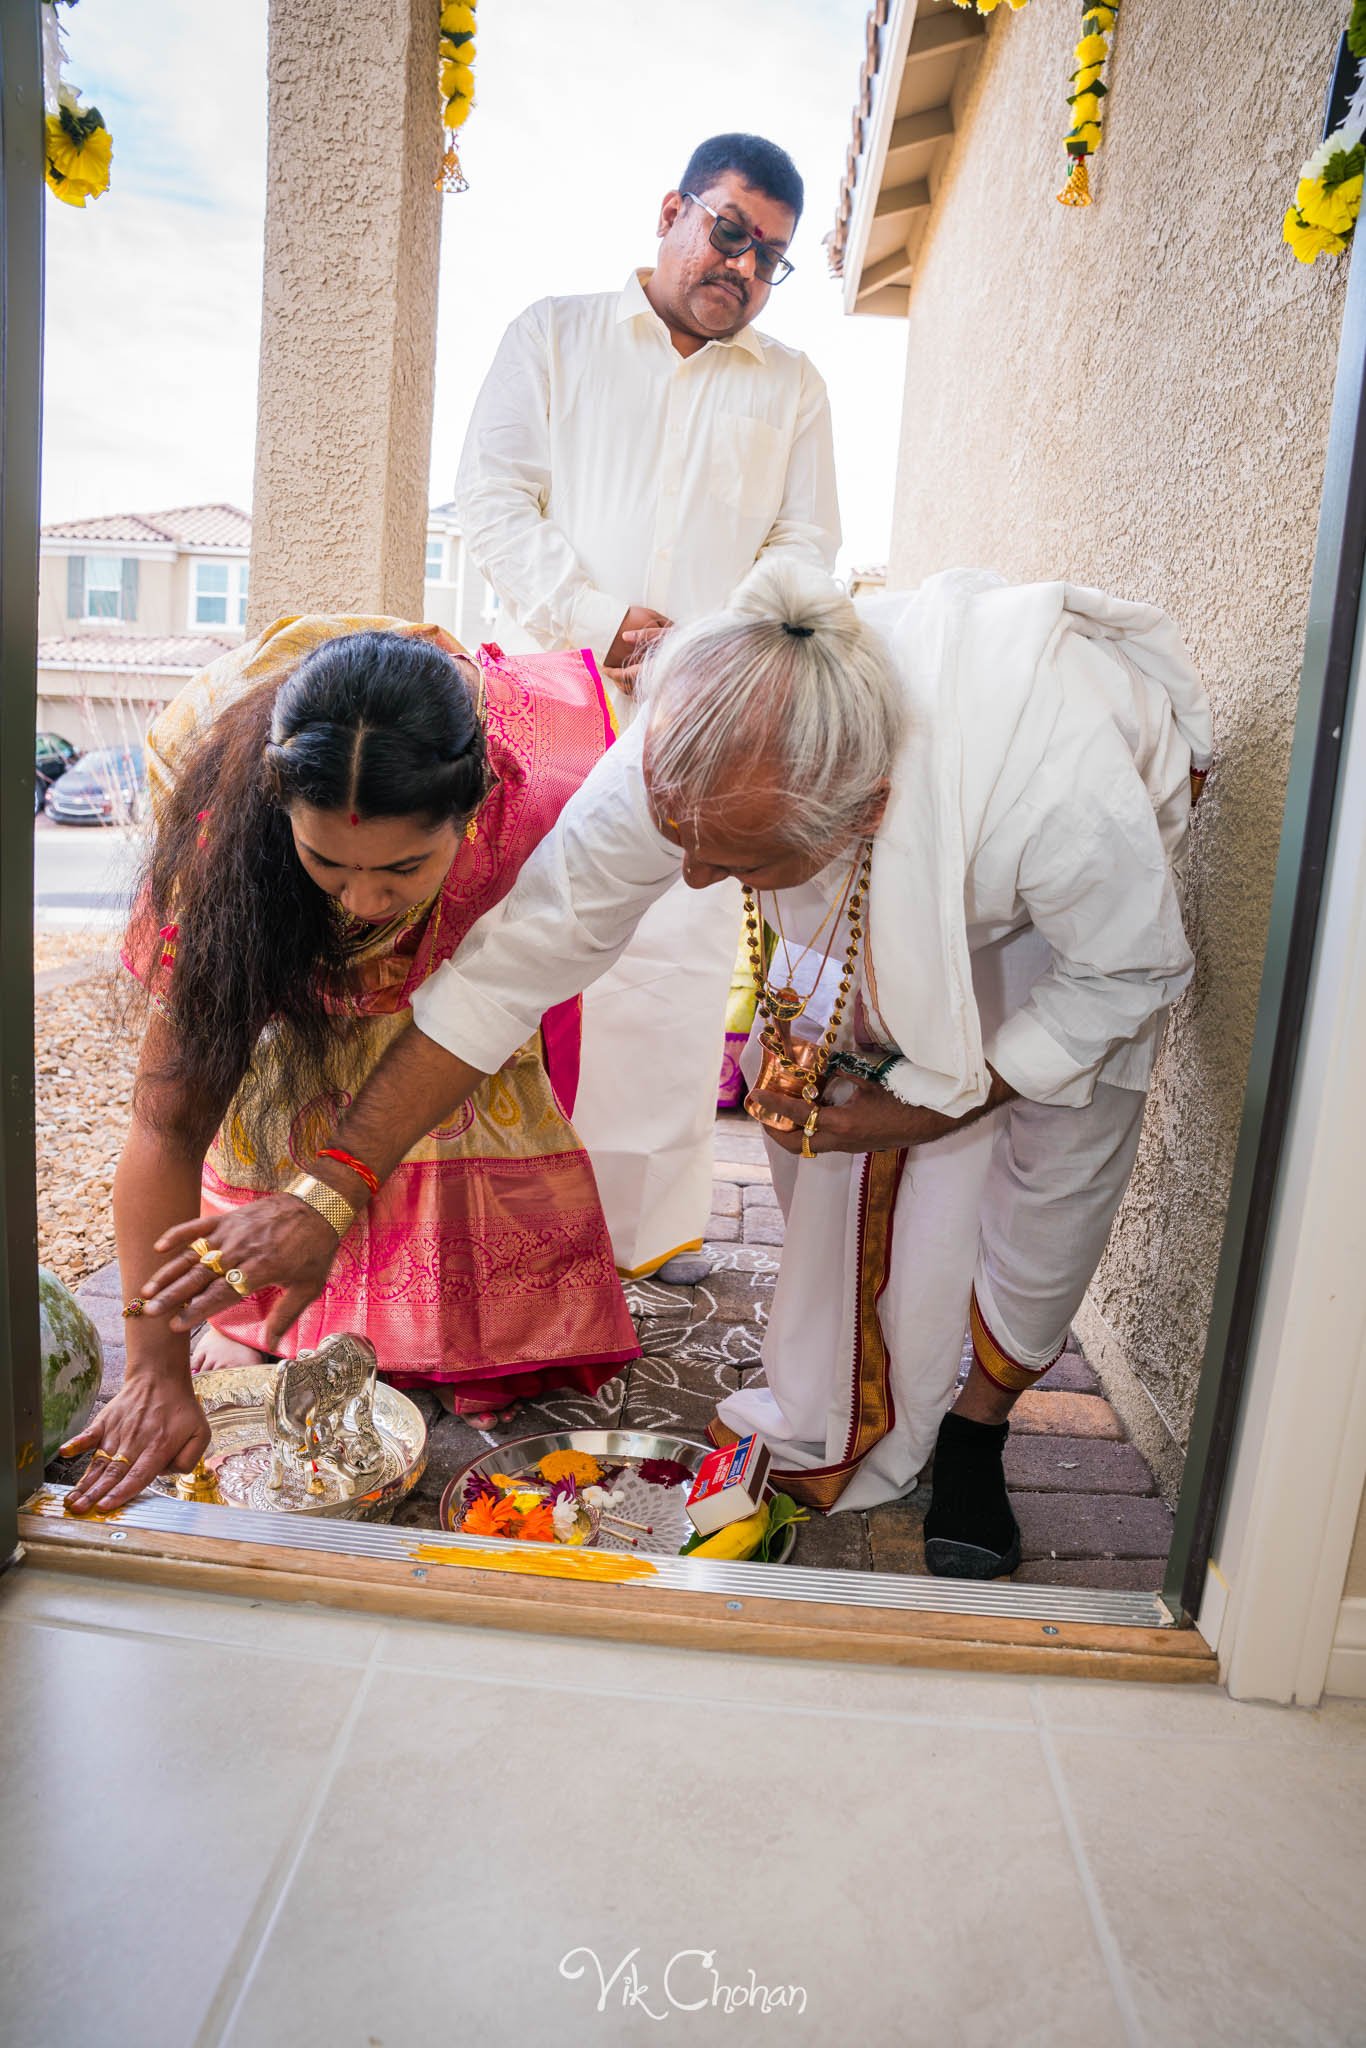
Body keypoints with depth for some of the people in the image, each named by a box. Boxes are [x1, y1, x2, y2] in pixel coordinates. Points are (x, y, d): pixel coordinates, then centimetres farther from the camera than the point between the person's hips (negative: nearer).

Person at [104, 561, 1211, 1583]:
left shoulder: (1057, 786, -46)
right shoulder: (681, 758, -36)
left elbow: (1131, 970, -25)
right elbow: (513, 963, -30)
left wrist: (933, 1107, -25)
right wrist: (325, 1196, -31)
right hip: (891, 888, 2)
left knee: (1062, 1160, -7)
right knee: (817, 1120, -6)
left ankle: (975, 1426, 18)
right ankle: (834, 1428, 17)